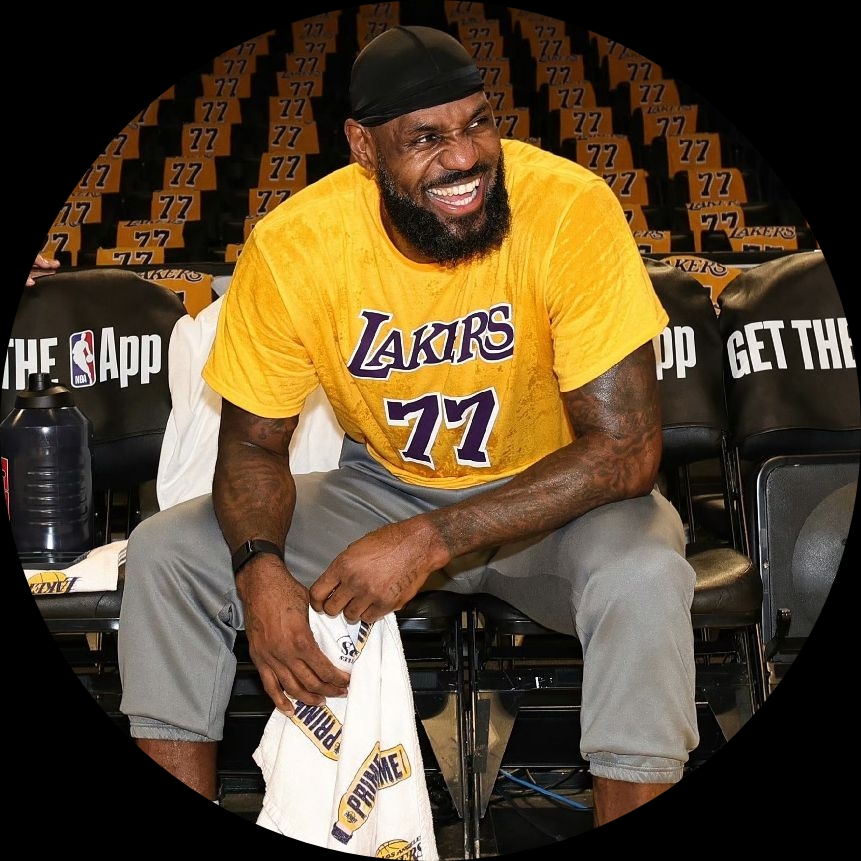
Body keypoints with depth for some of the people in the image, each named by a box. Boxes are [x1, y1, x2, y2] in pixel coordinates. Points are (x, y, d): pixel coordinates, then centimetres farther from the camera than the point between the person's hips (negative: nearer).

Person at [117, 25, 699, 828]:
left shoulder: (570, 207, -26)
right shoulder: (291, 244, -18)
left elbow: (626, 449, -26)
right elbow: (253, 442, -6)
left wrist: (433, 541, -33)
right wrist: (260, 572, -28)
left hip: (554, 498, -2)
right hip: (384, 487, 3)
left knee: (645, 575, -35)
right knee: (164, 553, -12)